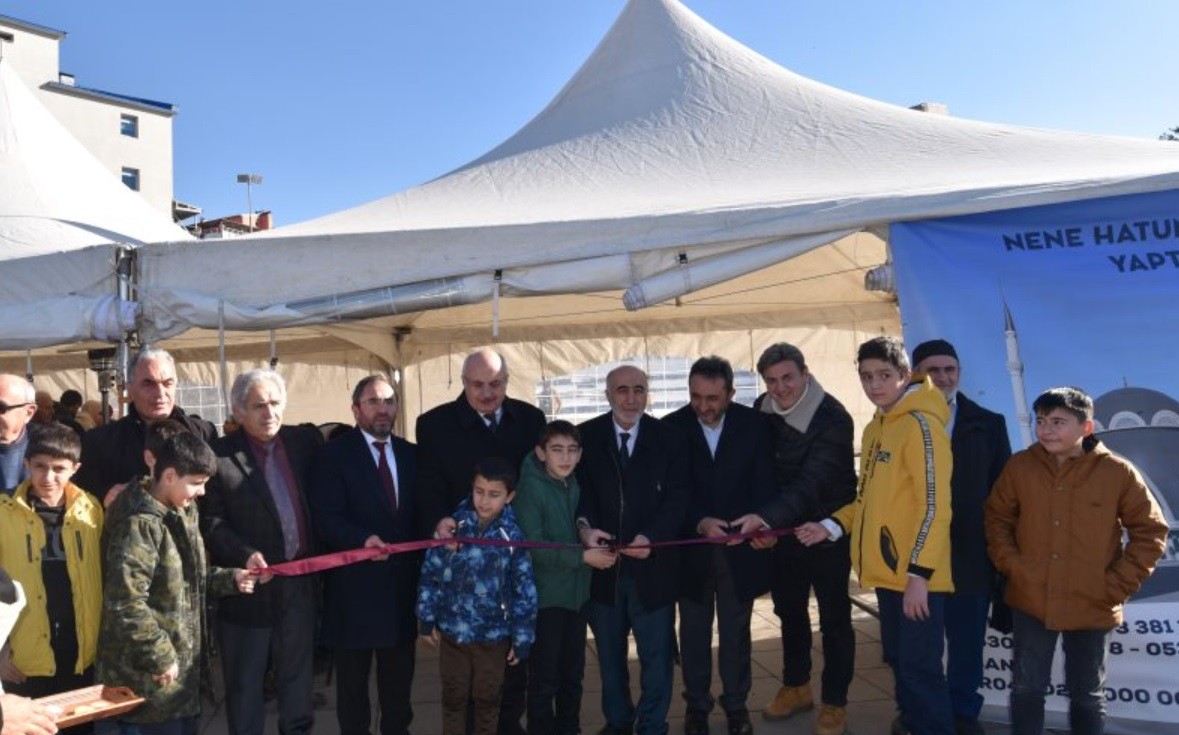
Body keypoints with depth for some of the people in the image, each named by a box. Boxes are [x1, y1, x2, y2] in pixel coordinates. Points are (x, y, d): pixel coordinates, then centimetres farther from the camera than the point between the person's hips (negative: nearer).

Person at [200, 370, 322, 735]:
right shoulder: (219, 456, -9)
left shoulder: (305, 441, 1)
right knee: (245, 688, 13)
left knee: (297, 679, 19)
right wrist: (245, 555, -24)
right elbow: (211, 523, -12)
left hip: (300, 583, 3)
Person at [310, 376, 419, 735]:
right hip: (354, 584, -4)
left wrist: (422, 559, -2)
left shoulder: (411, 454, 9)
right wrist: (362, 538, -30)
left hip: (402, 581, 4)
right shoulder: (335, 453, -6)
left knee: (399, 677, 16)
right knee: (352, 679, 11)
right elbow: (324, 516, -16)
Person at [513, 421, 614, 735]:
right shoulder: (530, 488, -14)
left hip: (576, 591, 6)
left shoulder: (575, 486, 5)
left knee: (573, 672, 16)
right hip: (545, 595, -6)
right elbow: (533, 547, -19)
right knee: (545, 676, 4)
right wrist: (583, 556, -19)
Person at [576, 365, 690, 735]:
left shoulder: (670, 437, -2)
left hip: (652, 563, -1)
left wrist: (650, 537, -21)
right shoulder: (586, 436, -1)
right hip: (603, 564, 1)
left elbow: (677, 497, -7)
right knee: (609, 652, 17)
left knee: (656, 653, 10)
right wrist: (584, 526, -24)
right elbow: (579, 490, -4)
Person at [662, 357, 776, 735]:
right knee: (694, 632, 14)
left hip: (739, 546, 1)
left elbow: (764, 482, -6)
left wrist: (759, 515, -27)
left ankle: (736, 704, 31)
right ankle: (696, 704, 31)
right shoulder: (671, 428, -8)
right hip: (692, 548, 0)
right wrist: (699, 523, -26)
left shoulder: (753, 424, -6)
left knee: (736, 631, 14)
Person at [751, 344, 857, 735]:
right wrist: (762, 522, -5)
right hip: (784, 528, 5)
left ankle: (834, 703, 21)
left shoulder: (834, 419, -23)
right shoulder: (761, 411, -6)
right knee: (789, 610, 17)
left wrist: (763, 518, -42)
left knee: (833, 617, 5)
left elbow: (810, 483, -33)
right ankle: (796, 687, 35)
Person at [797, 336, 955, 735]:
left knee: (920, 668, -3)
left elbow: (935, 505, -18)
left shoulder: (921, 424, -14)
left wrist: (919, 572, -21)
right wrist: (833, 525, 7)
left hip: (916, 576, -9)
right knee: (899, 661, 17)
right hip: (888, 572, 9)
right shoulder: (874, 428, 13)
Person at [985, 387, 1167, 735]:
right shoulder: (1020, 465, -5)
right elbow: (997, 517, 6)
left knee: (1087, 694, 16)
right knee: (1027, 687, 10)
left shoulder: (1117, 472, -11)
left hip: (1092, 607, -1)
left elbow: (1150, 531, -3)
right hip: (1030, 602, 1)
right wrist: (1010, 565, -5)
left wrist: (1118, 585, -8)